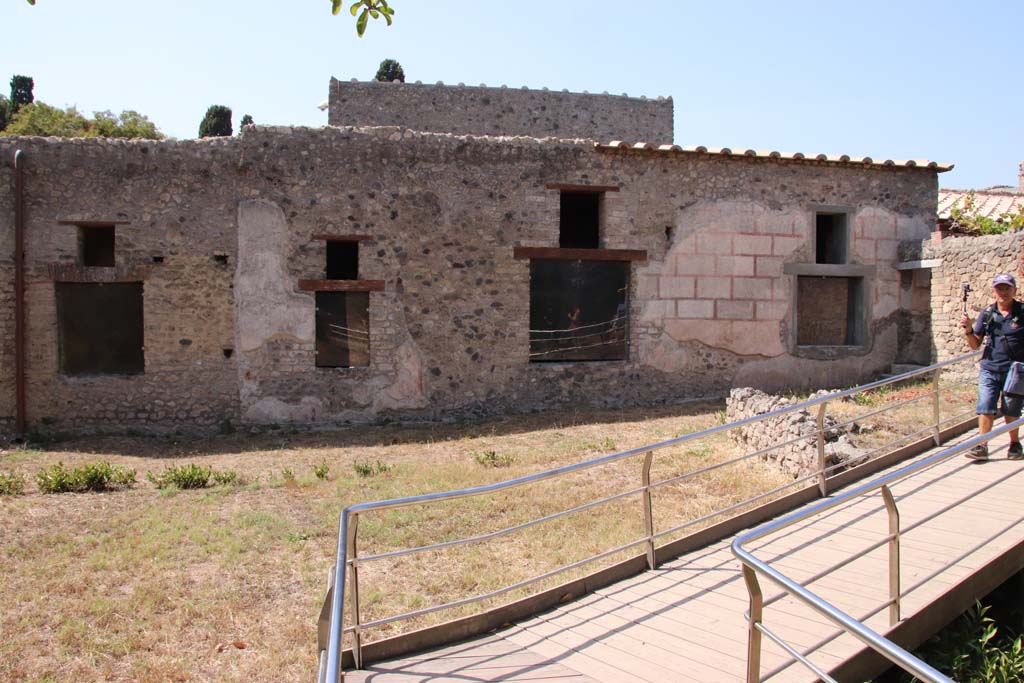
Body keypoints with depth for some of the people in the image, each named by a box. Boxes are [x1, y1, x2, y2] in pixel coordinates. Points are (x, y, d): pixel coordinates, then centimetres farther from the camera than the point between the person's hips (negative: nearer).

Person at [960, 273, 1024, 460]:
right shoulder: (987, 313, 5)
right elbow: (975, 345, 8)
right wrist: (968, 330, -10)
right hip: (989, 369, 2)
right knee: (985, 408, -4)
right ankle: (982, 446, 0)